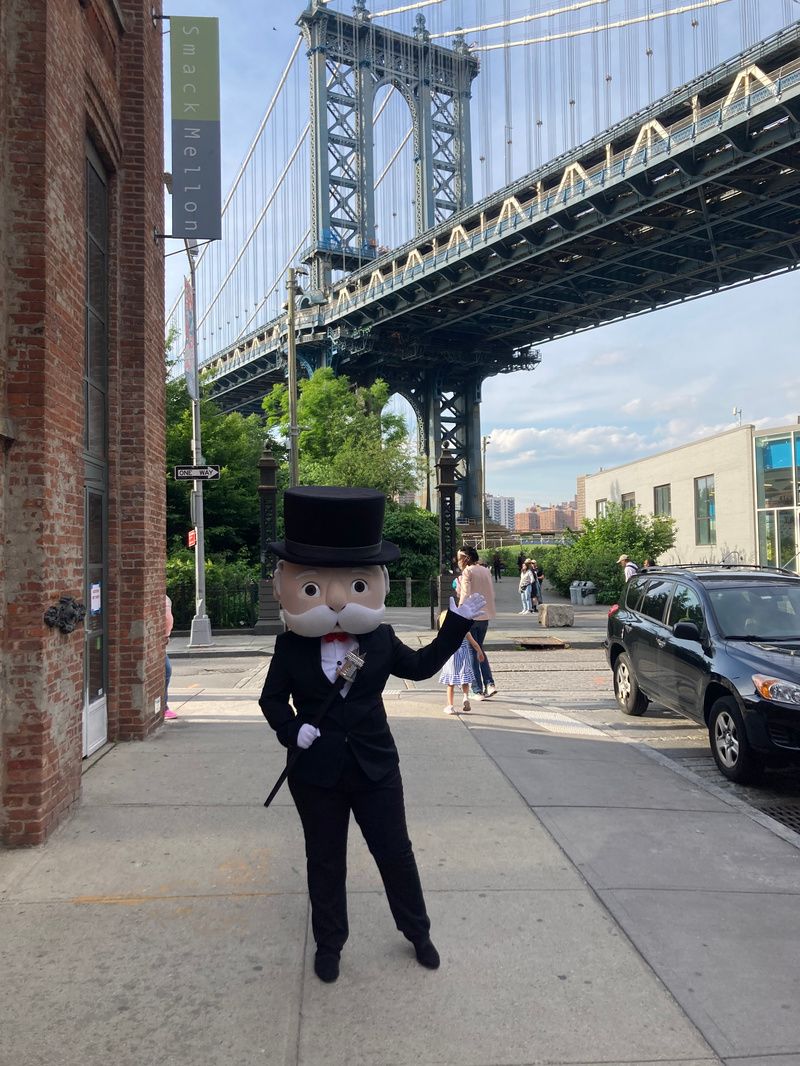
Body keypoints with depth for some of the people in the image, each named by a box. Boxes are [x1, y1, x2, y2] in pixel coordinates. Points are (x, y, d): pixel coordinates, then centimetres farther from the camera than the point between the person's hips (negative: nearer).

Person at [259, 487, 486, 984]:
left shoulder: (379, 638, -4)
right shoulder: (292, 646, -8)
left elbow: (421, 665, 7)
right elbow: (273, 698, 1)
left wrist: (457, 625, 1)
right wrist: (292, 731, -18)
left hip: (375, 765, 1)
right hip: (317, 772, -1)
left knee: (396, 852, 12)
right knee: (325, 862, 14)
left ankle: (418, 931, 36)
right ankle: (329, 944, 35)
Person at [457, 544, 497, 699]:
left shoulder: (467, 572, -10)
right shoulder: (484, 570, 10)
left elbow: (465, 595, -18)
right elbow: (492, 594, 13)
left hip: (471, 616, -7)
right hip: (485, 616, 7)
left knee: (472, 652, 2)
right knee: (480, 649, 19)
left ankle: (478, 690, 3)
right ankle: (489, 683, 6)